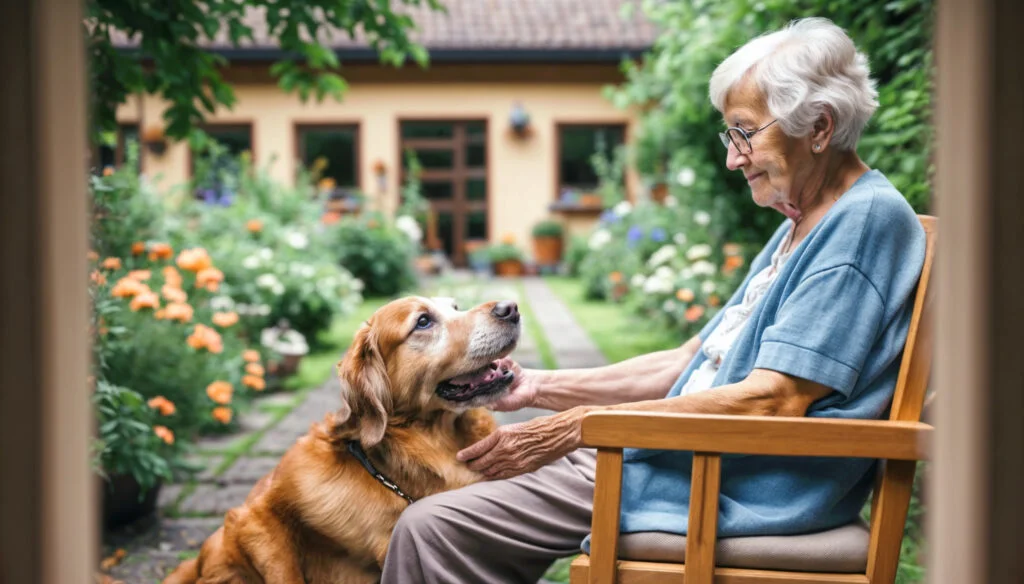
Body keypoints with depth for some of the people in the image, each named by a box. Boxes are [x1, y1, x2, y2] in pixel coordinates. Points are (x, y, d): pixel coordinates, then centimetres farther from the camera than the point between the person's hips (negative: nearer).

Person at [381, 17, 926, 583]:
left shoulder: (869, 218, -12)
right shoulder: (800, 227, 19)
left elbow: (775, 399, -21)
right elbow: (689, 362, 20)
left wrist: (583, 426, -19)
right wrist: (540, 386, 12)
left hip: (748, 488, -10)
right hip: (695, 457, 10)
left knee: (434, 530, -15)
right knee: (431, 523, 8)